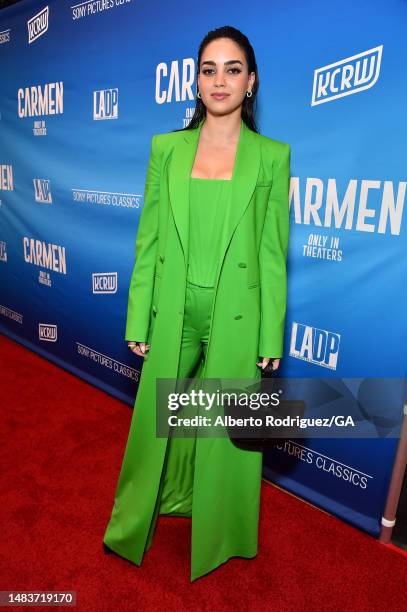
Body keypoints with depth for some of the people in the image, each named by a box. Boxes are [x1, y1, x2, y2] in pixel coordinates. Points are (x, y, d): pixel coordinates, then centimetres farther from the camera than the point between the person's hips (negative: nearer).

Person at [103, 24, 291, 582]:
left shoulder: (272, 156, -1)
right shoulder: (167, 148, 3)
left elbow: (272, 252, -2)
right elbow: (148, 239, 2)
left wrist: (271, 336, -3)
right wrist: (138, 320, 0)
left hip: (236, 316, -1)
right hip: (173, 312, 2)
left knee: (226, 425, 14)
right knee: (158, 416, 17)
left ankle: (216, 526, 44)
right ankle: (148, 510, 48)